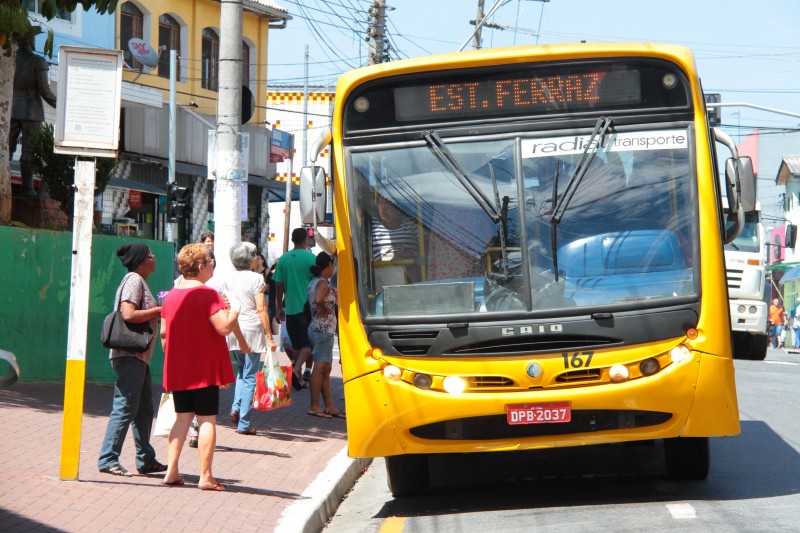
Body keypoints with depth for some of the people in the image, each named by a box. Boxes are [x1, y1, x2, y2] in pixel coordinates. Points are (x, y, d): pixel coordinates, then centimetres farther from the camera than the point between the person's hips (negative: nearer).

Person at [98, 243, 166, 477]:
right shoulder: (134, 280, -11)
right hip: (129, 355, -11)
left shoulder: (139, 281, 19)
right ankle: (108, 460, -7)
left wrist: (158, 313, 11)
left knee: (144, 409, 14)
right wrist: (160, 310, -15)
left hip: (139, 355, 11)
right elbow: (128, 314, -23)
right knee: (125, 408, -9)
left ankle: (146, 460, 20)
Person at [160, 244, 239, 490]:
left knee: (183, 416, 14)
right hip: (205, 368, -6)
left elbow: (164, 332, 11)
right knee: (207, 419, -1)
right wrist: (235, 308, -3)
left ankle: (172, 471, 9)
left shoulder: (171, 295, 8)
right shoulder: (208, 294, -13)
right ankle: (206, 477, -1)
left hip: (178, 369, 6)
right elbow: (224, 327, -20)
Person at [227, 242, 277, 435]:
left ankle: (236, 407, 3)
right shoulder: (256, 278, -9)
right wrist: (269, 336, -8)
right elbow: (261, 310, -11)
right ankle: (244, 423, 1)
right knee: (250, 376, 1)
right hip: (252, 329, -5)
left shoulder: (230, 278, 6)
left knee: (241, 370, 24)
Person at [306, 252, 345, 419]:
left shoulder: (313, 282, 14)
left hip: (317, 328, 10)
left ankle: (329, 406, 14)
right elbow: (319, 299, -34)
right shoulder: (323, 283, -15)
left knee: (326, 369, 11)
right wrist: (326, 309, -16)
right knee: (320, 368, -6)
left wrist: (333, 294, 17)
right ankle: (314, 406, -4)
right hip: (323, 329, -10)